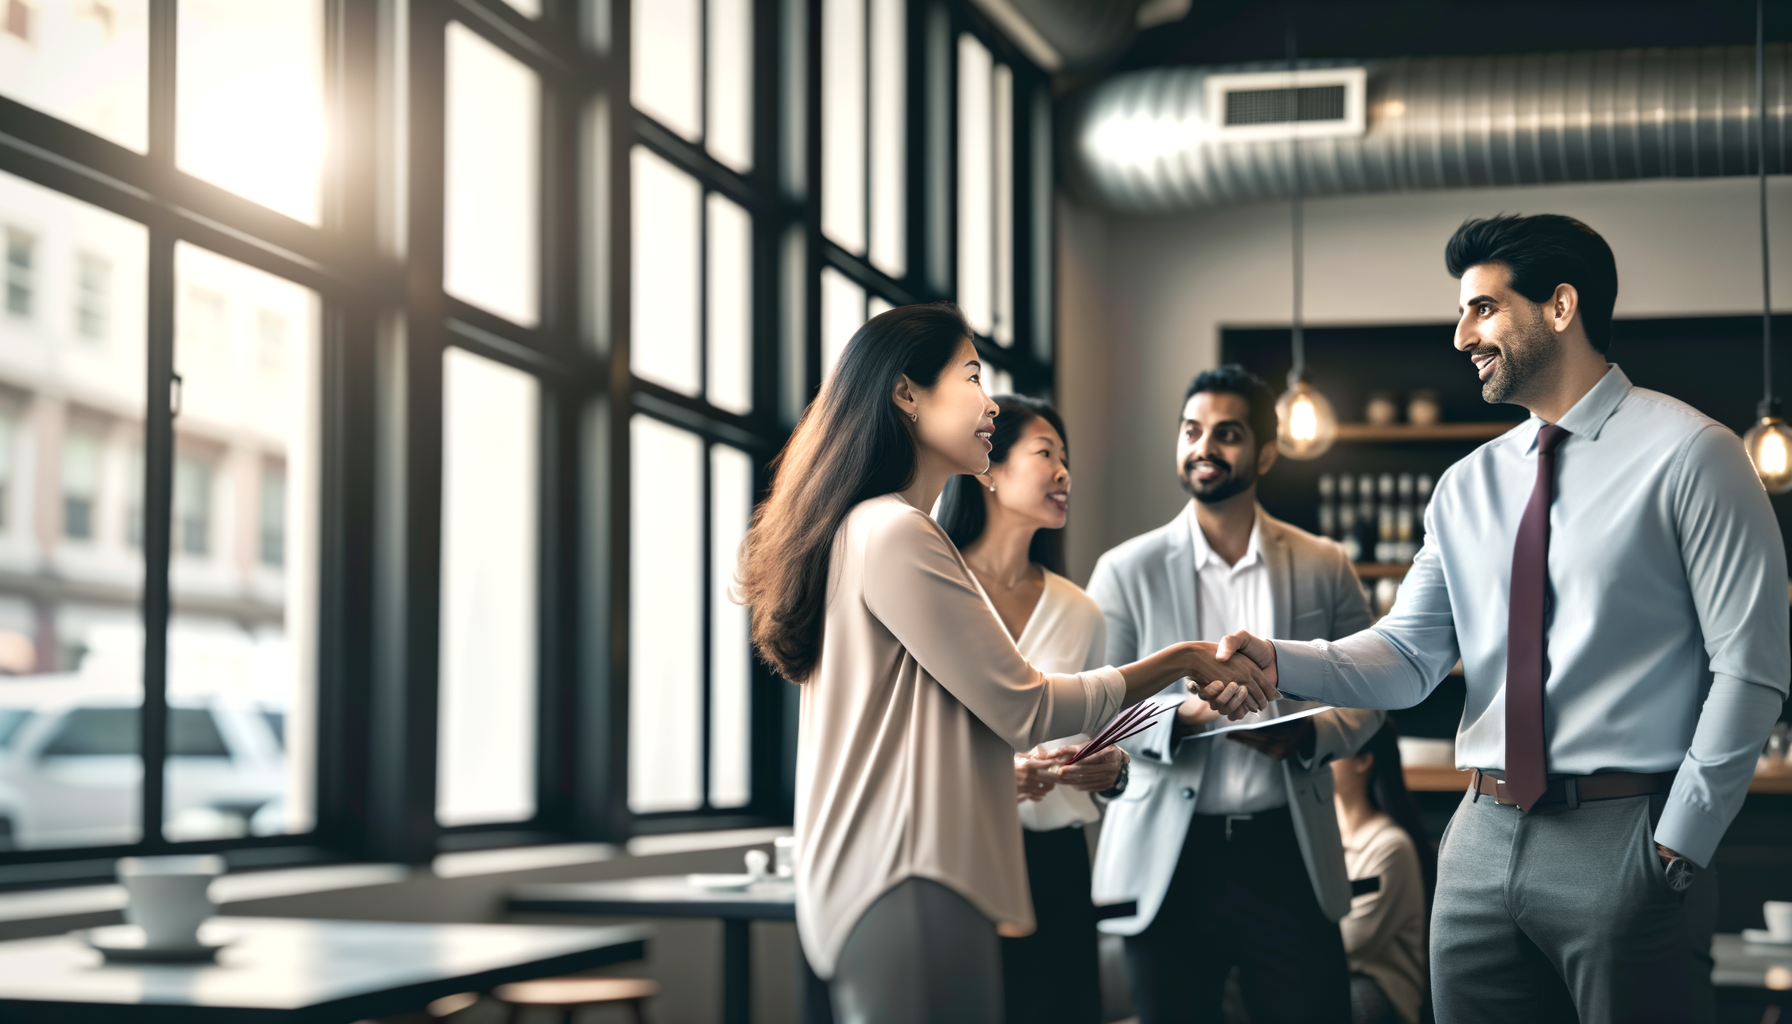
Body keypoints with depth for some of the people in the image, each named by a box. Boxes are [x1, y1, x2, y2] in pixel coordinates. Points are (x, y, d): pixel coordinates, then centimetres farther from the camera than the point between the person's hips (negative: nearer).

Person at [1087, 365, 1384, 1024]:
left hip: (1288, 853, 1)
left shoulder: (1324, 567, 7)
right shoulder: (1126, 572, 2)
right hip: (1169, 864, -1)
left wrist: (1305, 735, -12)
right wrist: (1180, 718, -19)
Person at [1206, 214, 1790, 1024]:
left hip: (1624, 840, -5)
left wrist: (1680, 845, -10)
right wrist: (1278, 661, -10)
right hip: (1483, 840, 5)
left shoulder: (1685, 455, -5)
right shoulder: (1466, 488, 13)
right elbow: (1408, 655, 7)